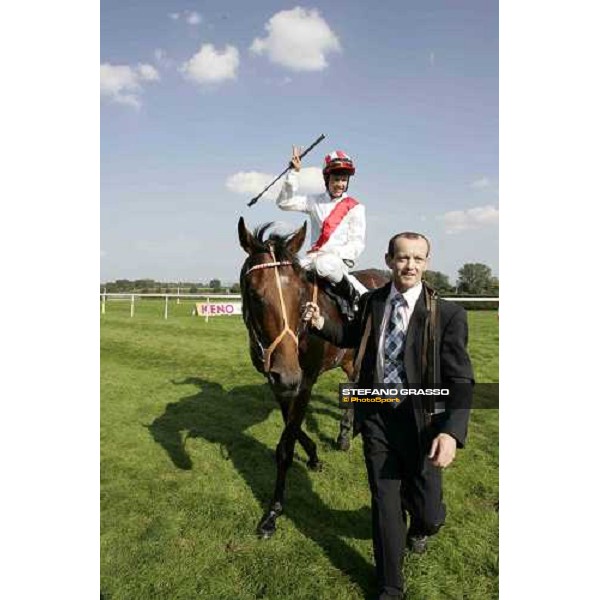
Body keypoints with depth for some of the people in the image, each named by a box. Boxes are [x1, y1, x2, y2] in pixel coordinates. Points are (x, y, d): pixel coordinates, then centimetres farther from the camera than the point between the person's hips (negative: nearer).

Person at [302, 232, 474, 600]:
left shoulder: (448, 314, -13)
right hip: (376, 417, 3)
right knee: (384, 505, 14)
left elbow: (461, 380, -13)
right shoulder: (371, 302, 0)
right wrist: (322, 325, 1)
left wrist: (452, 432, -26)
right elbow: (354, 336, 19)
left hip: (420, 421, -2)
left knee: (429, 516, 10)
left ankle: (421, 524, 51)